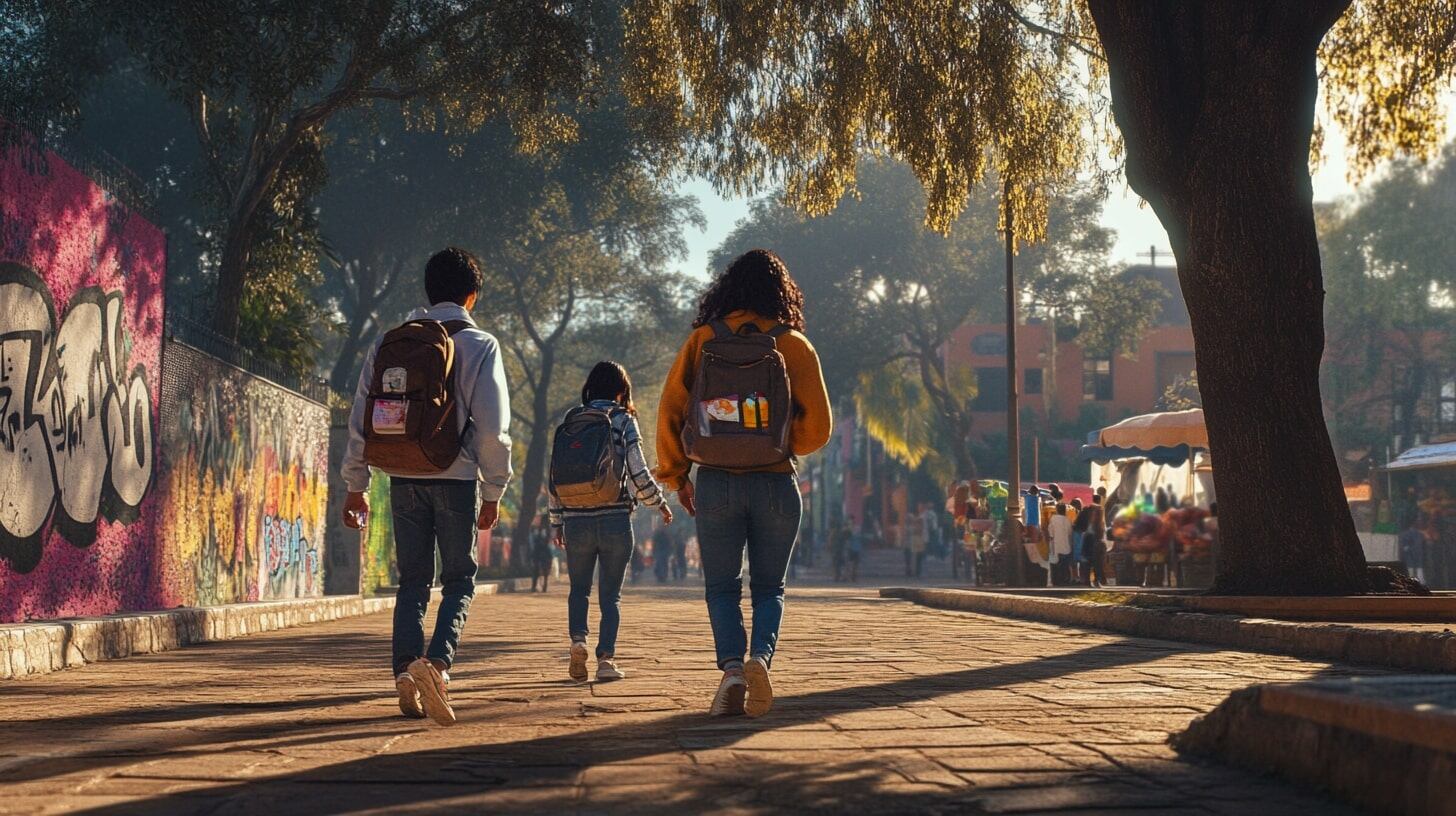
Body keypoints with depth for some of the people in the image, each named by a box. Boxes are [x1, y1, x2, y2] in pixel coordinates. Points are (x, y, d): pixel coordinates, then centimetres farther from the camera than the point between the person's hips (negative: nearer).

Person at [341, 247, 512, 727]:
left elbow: (361, 416, 7)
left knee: (413, 580, 13)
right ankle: (437, 662, -18)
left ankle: (405, 674, 1)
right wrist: (494, 490, 0)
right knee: (459, 580, 5)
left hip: (403, 477, 3)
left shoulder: (389, 343, 8)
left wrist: (355, 485, 13)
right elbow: (493, 427, -8)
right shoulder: (479, 346, -3)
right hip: (455, 476, -3)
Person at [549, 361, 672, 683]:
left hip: (576, 521, 2)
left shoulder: (570, 421, 7)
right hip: (615, 520, -2)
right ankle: (606, 657, -3)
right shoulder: (623, 420, 0)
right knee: (610, 594, 8)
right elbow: (639, 473, -5)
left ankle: (578, 639, -6)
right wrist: (660, 503, 11)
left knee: (579, 588, 17)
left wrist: (557, 521, 16)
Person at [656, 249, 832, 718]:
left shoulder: (702, 341, 2)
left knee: (722, 587, 11)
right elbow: (818, 428, -3)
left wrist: (675, 475, 12)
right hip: (776, 484, 0)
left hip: (715, 483, 0)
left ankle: (732, 666, -11)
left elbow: (669, 411, 1)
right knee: (769, 587, 12)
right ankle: (761, 655, -15)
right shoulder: (795, 345, -1)